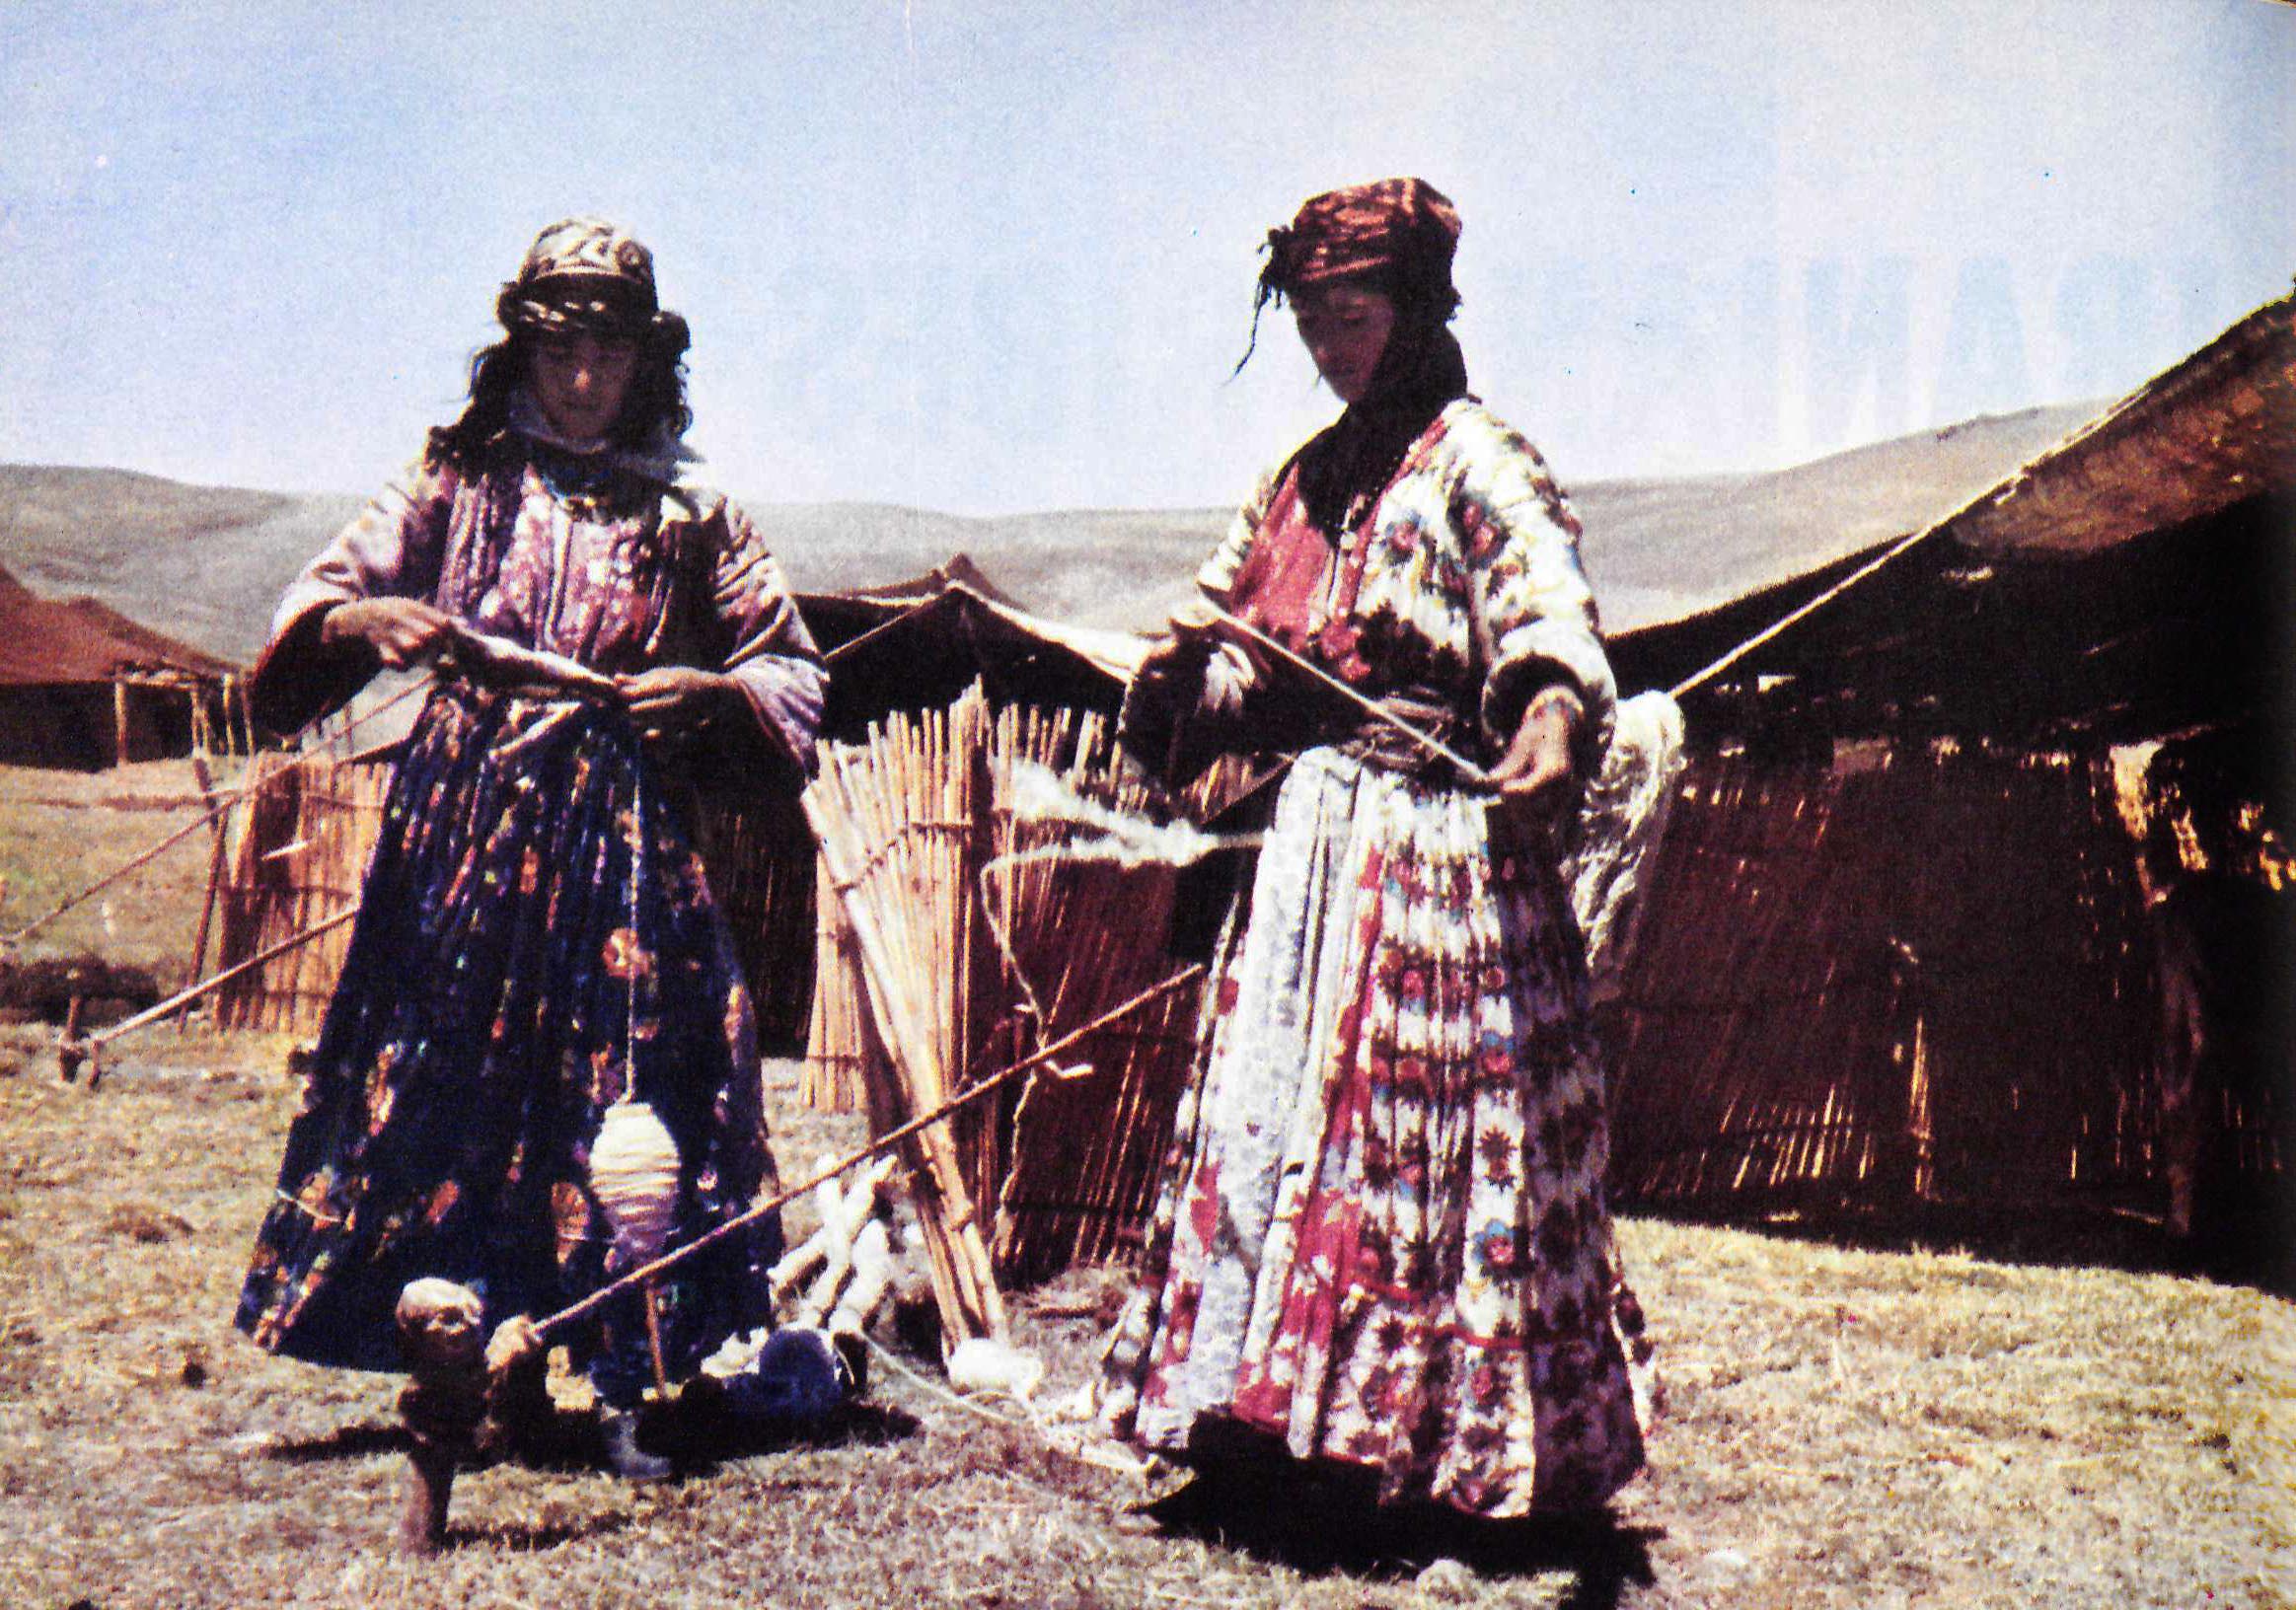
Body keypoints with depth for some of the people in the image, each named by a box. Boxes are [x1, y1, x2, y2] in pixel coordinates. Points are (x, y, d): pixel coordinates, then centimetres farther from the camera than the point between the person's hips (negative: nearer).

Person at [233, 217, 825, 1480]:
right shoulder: (459, 484, 11)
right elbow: (320, 598, 7)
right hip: (465, 810, 0)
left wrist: (710, 690, -6)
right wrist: (368, 622, -15)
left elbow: (793, 671, 14)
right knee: (452, 1086, 0)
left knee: (621, 1093, -3)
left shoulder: (688, 517, 11)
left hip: (623, 830, 0)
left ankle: (622, 1390, 3)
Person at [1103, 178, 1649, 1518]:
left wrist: (1555, 707, -47)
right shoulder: (1308, 478, 17)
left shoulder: (1473, 457, -6)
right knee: (1276, 1101, 8)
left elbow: (1545, 591, -26)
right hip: (1315, 830, 8)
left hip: (1440, 840, -8)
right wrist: (1187, 665, 6)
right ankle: (1278, 1405, 19)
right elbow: (1240, 630, 29)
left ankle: (1452, 1437, 3)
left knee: (1423, 1125, -6)